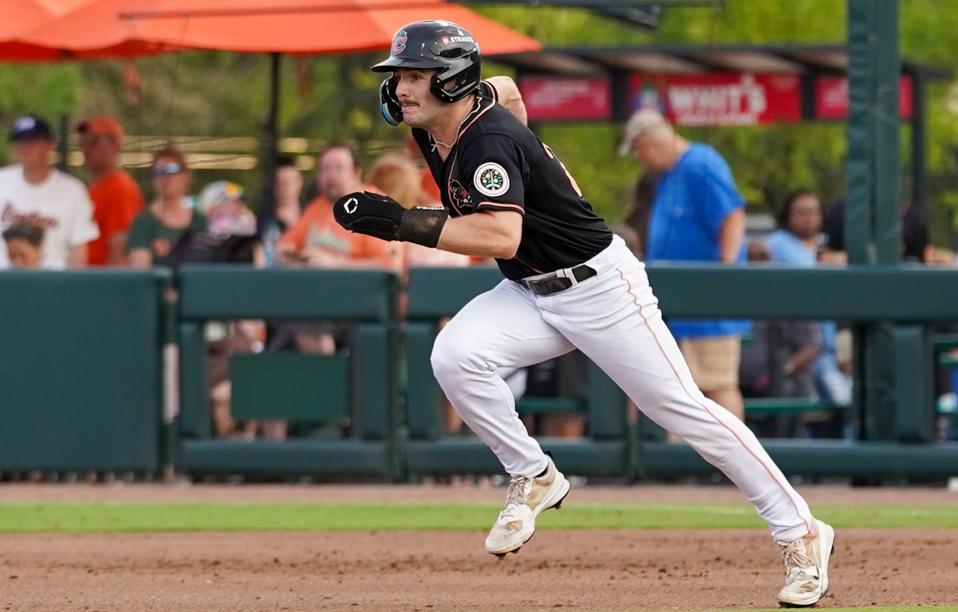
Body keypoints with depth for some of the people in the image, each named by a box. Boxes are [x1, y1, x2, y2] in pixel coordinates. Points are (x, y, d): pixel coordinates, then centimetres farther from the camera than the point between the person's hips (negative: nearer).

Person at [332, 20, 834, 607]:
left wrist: (402, 222, -40)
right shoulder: (436, 129, 1)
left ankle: (801, 534, 3)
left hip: (599, 285, -8)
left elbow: (502, 236, -40)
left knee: (684, 409, -5)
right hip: (530, 294, 8)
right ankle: (535, 479, -3)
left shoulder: (490, 140, -26)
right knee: (455, 355, -19)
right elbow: (505, 88, 23)